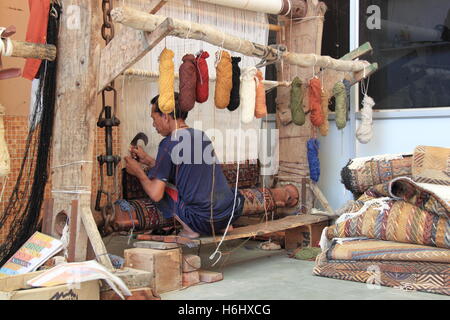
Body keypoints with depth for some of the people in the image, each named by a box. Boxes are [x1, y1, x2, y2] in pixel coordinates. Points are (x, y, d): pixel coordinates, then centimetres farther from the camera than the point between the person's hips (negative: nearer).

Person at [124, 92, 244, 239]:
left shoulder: (169, 144, -10)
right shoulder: (202, 135, 12)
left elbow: (155, 194, -10)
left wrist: (138, 171, 9)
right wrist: (147, 160, 27)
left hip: (204, 221, -7)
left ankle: (189, 228, 0)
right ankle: (224, 225, 16)